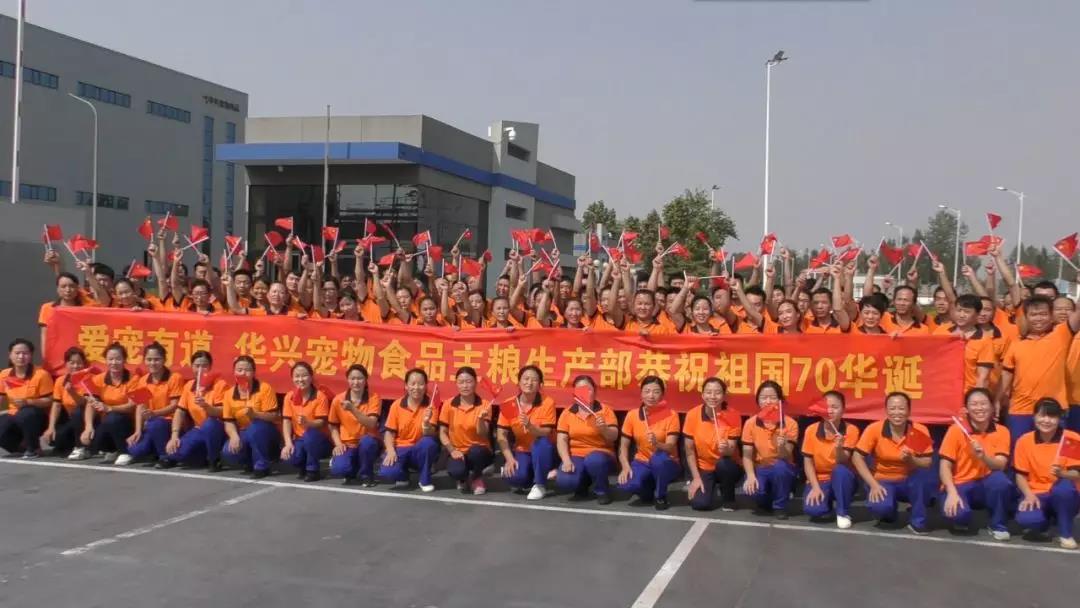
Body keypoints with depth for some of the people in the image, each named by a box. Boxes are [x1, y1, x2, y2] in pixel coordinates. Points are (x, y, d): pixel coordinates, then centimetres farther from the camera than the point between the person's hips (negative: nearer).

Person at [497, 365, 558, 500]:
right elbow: (501, 435, -6)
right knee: (515, 477, -29)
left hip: (542, 453, -1)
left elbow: (546, 434, -19)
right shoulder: (508, 405, -7)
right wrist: (510, 459, -17)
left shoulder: (547, 403, -13)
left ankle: (540, 485, -15)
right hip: (521, 451, 1)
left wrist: (529, 426, -37)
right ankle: (521, 481, 10)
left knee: (542, 442, -36)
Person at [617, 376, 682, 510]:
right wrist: (625, 467, -17)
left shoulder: (670, 415, -12)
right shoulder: (632, 415, -3)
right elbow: (623, 446, 1)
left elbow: (671, 447, -20)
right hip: (643, 462, 2)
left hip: (665, 464, -2)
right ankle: (648, 492, 9)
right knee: (626, 484, -30)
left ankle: (660, 496, -9)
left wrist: (657, 444, -42)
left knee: (659, 458, -39)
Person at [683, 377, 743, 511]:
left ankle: (728, 500, -7)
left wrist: (727, 449, -39)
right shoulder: (692, 415, -12)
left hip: (726, 468, 0)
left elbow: (732, 451, -16)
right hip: (703, 468, 0)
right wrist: (696, 477, -9)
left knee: (723, 463, -35)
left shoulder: (732, 417, -15)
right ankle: (709, 486, 14)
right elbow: (689, 450, -5)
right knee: (700, 503, -23)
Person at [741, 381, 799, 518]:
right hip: (760, 469, 1)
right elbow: (747, 455, -6)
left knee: (780, 466, -36)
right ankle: (766, 501, 9)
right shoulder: (750, 423, -7)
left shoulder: (790, 424, -13)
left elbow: (786, 458, -18)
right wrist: (750, 475, -23)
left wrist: (782, 447, -40)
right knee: (752, 489, -31)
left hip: (782, 470, -1)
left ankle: (780, 506, -9)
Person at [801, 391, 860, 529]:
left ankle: (843, 513, -13)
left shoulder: (850, 430, -12)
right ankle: (825, 501, 10)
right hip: (819, 480, 1)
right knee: (813, 509, -29)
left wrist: (839, 448, -41)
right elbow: (808, 462, -4)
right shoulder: (811, 430, -7)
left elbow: (842, 462, -20)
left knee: (840, 470, -36)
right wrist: (815, 487, -14)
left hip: (841, 481, -1)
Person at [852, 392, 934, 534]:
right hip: (884, 481, -1)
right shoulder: (874, 429, -15)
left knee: (922, 474, -33)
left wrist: (911, 460, -33)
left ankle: (918, 521, -11)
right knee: (880, 507, -32)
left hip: (909, 481, 1)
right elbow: (857, 457, -12)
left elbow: (927, 463, -11)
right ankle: (889, 512, 10)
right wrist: (874, 485, -19)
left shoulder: (920, 431, -13)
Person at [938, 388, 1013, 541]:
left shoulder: (1001, 432, -2)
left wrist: (983, 456, -33)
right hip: (959, 485, -2)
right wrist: (952, 493, -25)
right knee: (959, 514, -33)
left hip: (986, 485, 2)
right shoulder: (956, 429, -9)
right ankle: (960, 517, 7)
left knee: (1001, 479, -32)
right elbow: (945, 466, -11)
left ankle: (998, 525, -8)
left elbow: (1000, 466, -13)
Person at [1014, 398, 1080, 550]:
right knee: (1026, 519, -33)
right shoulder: (1024, 441, -3)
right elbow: (1020, 475, 2)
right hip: (1037, 494, 1)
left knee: (1064, 486, -38)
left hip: (1064, 496, -1)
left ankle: (1065, 533, -13)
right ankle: (1045, 520, 8)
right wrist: (1029, 495, -16)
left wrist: (1062, 473, -34)